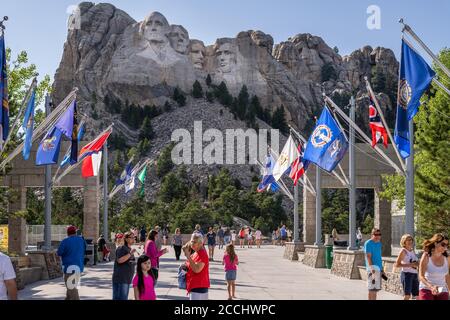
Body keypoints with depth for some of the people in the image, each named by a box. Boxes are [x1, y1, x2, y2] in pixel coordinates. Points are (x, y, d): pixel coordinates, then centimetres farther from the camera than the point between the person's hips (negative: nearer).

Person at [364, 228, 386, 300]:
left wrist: (382, 269, 21)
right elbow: (368, 257, -15)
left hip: (379, 268, 8)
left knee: (376, 289, 10)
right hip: (373, 268, -8)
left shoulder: (379, 243, 16)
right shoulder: (368, 243, -8)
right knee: (372, 289, -9)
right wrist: (372, 269, -23)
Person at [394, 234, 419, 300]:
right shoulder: (403, 251, -5)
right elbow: (397, 264, -13)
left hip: (414, 274, 7)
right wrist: (410, 265, -18)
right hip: (406, 274, -7)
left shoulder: (413, 251, 14)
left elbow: (417, 263, 27)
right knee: (407, 295, -14)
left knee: (417, 295, 6)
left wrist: (416, 264, 2)